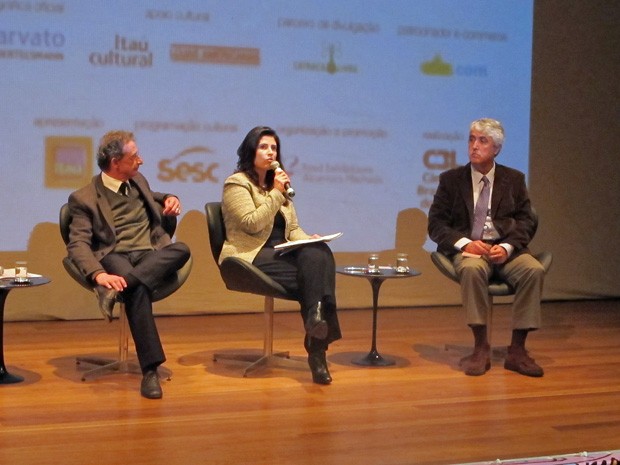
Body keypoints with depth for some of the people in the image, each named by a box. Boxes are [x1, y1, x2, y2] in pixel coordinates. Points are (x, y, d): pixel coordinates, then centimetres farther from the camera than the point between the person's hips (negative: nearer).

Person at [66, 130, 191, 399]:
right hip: (115, 257, -5)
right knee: (137, 287, -40)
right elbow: (77, 244, -7)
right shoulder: (84, 198, 3)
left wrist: (169, 199, 19)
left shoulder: (138, 181, 22)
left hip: (153, 257, 5)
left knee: (181, 250, -31)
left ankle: (115, 290, -37)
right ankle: (150, 370, -38)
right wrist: (98, 274, -27)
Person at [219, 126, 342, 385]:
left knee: (319, 254, -29)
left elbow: (293, 228, 22)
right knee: (315, 274, -29)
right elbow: (253, 223, -14)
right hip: (252, 257, -6)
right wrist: (276, 194, -11)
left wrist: (309, 239, 0)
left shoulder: (277, 183, 24)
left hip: (281, 253, 6)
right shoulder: (236, 184, 2)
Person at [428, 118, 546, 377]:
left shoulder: (514, 179, 12)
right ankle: (481, 348, -27)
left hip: (505, 249, 2)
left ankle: (517, 350, -21)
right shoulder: (451, 179, 8)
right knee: (472, 269, -37)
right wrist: (465, 243, -15)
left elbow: (527, 221, 6)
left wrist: (507, 247, -14)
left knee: (534, 270, -29)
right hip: (469, 249, -2)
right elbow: (436, 224, 4)